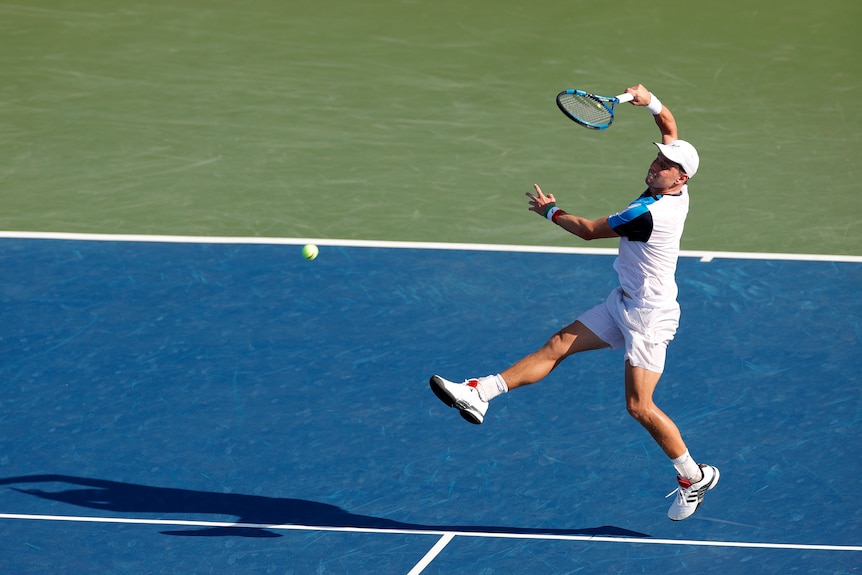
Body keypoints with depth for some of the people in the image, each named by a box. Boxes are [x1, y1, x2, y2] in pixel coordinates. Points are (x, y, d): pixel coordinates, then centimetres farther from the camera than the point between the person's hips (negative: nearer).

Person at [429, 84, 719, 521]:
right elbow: (669, 124, 15)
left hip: (649, 316, -10)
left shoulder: (650, 212, -26)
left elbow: (590, 230, -14)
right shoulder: (675, 194, 0)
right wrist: (650, 101, -4)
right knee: (559, 345, 2)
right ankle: (478, 394, -1)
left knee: (639, 406, -8)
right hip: (624, 304, 10)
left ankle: (695, 476, 7)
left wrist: (550, 211, 2)